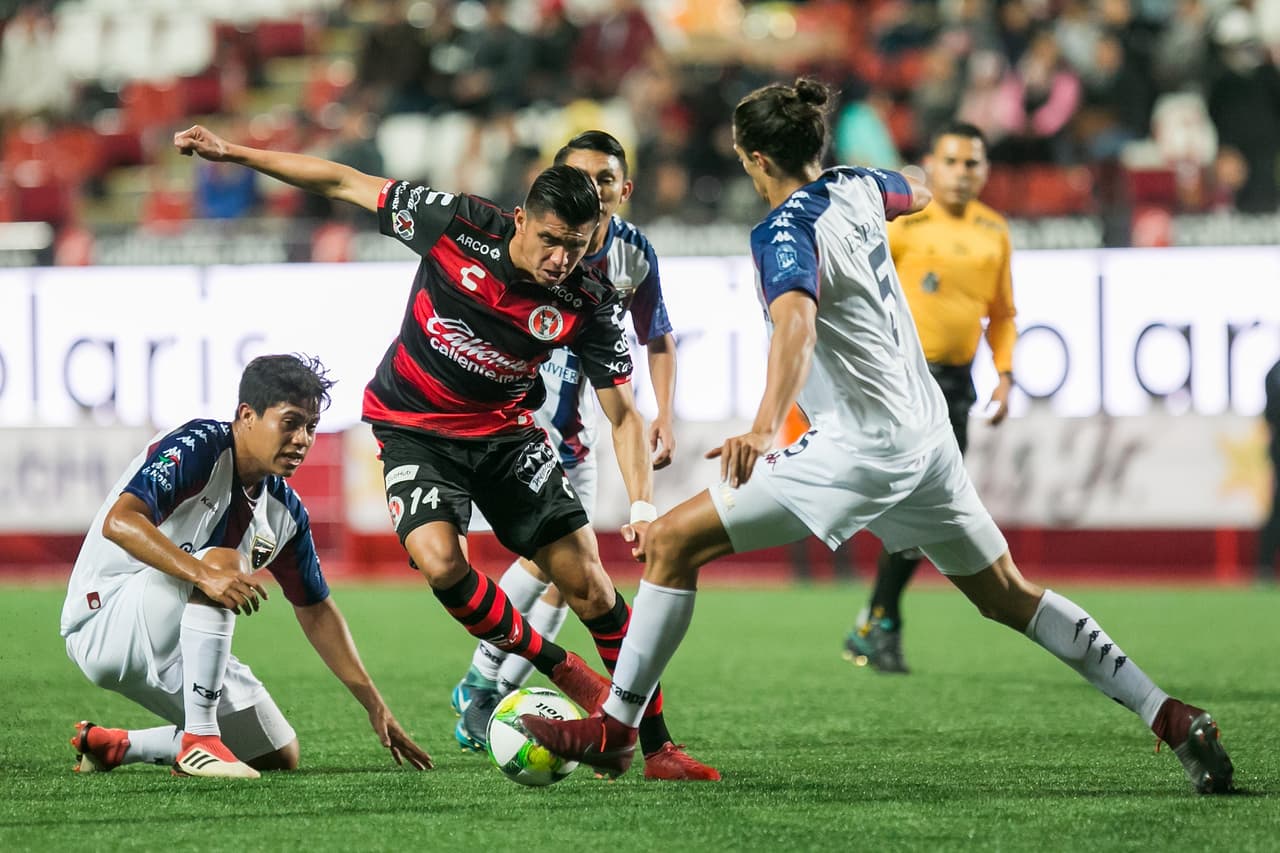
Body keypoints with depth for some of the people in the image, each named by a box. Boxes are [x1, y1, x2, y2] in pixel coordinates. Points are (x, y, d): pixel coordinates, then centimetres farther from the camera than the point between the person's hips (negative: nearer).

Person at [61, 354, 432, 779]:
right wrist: (204, 575, -45)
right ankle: (198, 741, -29)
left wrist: (375, 706, 9)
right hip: (102, 620, -8)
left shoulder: (285, 512, 4)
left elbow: (315, 610, 13)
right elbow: (119, 521, -33)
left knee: (280, 756, 4)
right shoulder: (198, 447, -19)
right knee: (223, 561, -31)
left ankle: (112, 745, 15)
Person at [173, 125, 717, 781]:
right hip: (413, 428, -1)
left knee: (587, 584, -9)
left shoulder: (590, 304, -18)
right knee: (440, 561, -27)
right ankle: (557, 669, -3)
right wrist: (230, 152, -9)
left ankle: (656, 745, 3)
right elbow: (344, 184, -10)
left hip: (505, 431, 1)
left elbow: (622, 413, -13)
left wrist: (642, 506, -28)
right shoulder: (458, 224, -21)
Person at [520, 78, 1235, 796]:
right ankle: (1173, 720, 13)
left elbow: (797, 325, -35)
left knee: (672, 542, -5)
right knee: (1010, 597, 18)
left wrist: (763, 427, -49)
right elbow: (914, 196, 33)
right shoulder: (855, 188, 8)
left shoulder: (785, 233, -15)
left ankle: (615, 731, -4)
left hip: (860, 445, -8)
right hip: (927, 433, 9)